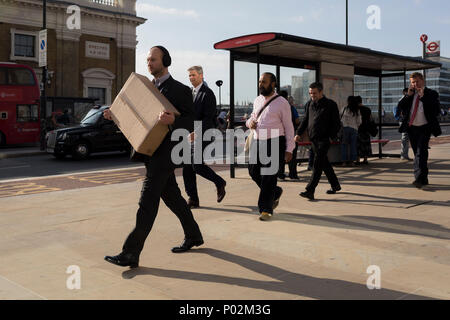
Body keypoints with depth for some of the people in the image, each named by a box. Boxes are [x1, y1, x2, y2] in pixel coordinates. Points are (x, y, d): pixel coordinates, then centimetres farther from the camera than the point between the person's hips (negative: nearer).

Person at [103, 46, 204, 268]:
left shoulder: (180, 90, -6)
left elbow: (189, 125, -11)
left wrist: (172, 120, -32)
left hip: (165, 152, -8)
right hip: (149, 151, 8)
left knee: (148, 200, -11)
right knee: (171, 196, 16)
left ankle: (131, 253, -9)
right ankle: (193, 236, 32)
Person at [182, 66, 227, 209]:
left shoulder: (207, 93, -8)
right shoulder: (189, 92, 17)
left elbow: (208, 118, -15)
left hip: (202, 136, -8)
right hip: (189, 135, 8)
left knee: (197, 166, -10)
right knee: (187, 167, 4)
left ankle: (220, 183, 16)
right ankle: (193, 199, 11)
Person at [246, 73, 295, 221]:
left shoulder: (282, 103, -4)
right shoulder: (257, 100, 13)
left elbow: (289, 127, -4)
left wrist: (289, 150, -10)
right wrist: (250, 122, 1)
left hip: (275, 143, -6)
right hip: (258, 142, 6)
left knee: (268, 176, -7)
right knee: (253, 171, 6)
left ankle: (265, 209, 3)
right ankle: (275, 192, 30)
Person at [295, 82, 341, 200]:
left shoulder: (330, 104, -4)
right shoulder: (309, 104, 12)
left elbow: (337, 123, -3)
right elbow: (305, 120, 20)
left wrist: (331, 137, -12)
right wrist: (299, 133, 8)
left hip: (324, 139, -6)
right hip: (313, 139, 7)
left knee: (317, 164, -12)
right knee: (324, 163, 15)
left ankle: (310, 191, -16)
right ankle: (335, 185, 30)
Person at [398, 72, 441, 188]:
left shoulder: (431, 94, 0)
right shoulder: (409, 95, 12)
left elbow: (436, 111, -12)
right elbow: (400, 107, 4)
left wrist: (423, 96, -15)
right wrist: (408, 95, -7)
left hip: (425, 128, -5)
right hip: (412, 128, 5)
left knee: (421, 152, -18)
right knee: (418, 154, 11)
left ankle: (419, 178, -23)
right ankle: (424, 179, 22)